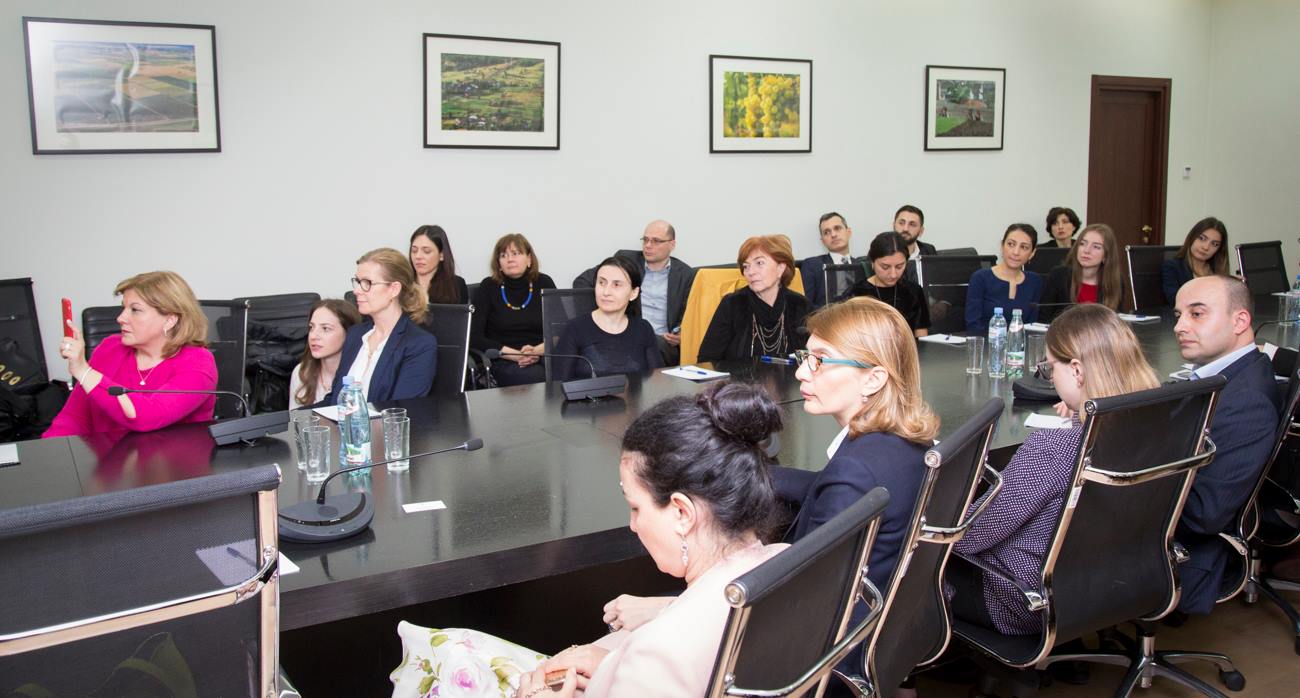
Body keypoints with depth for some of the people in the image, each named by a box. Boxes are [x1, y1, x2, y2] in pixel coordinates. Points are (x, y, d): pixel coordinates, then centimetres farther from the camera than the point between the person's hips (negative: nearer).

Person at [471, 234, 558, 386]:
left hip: (543, 357, 2)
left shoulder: (544, 283, 8)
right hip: (504, 362, -2)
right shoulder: (488, 287, 3)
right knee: (537, 378, -35)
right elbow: (474, 336, -4)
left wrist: (537, 351, -15)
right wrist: (515, 355, -14)